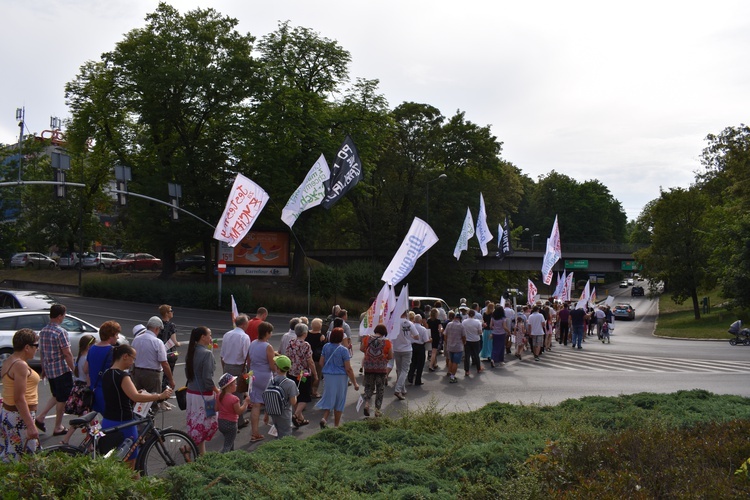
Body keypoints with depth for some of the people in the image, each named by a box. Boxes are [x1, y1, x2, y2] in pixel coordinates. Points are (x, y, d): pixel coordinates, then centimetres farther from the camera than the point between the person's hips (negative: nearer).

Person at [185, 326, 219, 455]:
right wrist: (217, 390, -7)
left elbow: (187, 372, 13)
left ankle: (201, 452, 23)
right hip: (203, 394, -8)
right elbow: (207, 378, -20)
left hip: (191, 391, 8)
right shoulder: (207, 353, -18)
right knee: (206, 424, 4)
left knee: (196, 423, 16)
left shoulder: (191, 352, 5)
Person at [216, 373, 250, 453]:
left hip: (221, 422, 8)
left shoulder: (219, 396, -1)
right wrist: (246, 402, -9)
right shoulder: (234, 399, -23)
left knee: (230, 441, 26)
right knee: (228, 445, 0)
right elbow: (239, 411, -18)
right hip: (230, 424, -8)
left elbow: (216, 408, 9)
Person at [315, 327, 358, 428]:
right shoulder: (343, 350, -15)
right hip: (340, 377, -4)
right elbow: (348, 369, -13)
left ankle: (324, 418, -6)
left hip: (328, 376, 4)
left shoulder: (326, 347, -1)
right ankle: (336, 425, 19)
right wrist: (355, 383, -6)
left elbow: (321, 363, 6)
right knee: (339, 400, 10)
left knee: (329, 398, 15)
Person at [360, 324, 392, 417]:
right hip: (381, 368, -2)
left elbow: (361, 348, 10)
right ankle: (377, 410, 11)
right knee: (380, 389, 10)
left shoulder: (367, 338, -4)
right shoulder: (387, 342, -9)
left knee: (369, 386, 16)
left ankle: (367, 403, -7)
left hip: (368, 367, 2)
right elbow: (391, 356, -3)